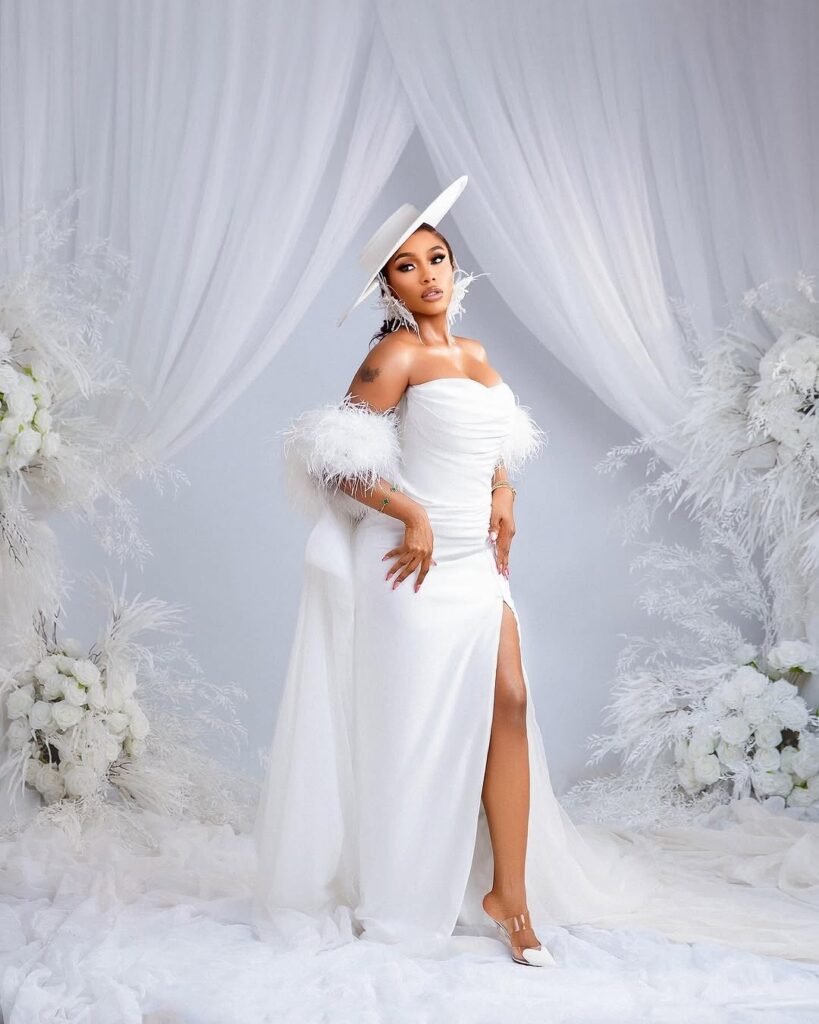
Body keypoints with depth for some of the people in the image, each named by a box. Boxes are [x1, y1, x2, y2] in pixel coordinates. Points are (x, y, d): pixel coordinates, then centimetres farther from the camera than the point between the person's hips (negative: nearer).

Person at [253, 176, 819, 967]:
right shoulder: (397, 354, -10)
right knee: (414, 726, 1)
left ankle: (508, 894, 9)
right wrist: (412, 516, -17)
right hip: (417, 557, -6)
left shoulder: (474, 354, 12)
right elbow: (335, 455, -14)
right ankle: (392, 902, 18)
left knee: (509, 704, 0)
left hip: (476, 559, 7)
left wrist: (504, 494, 6)